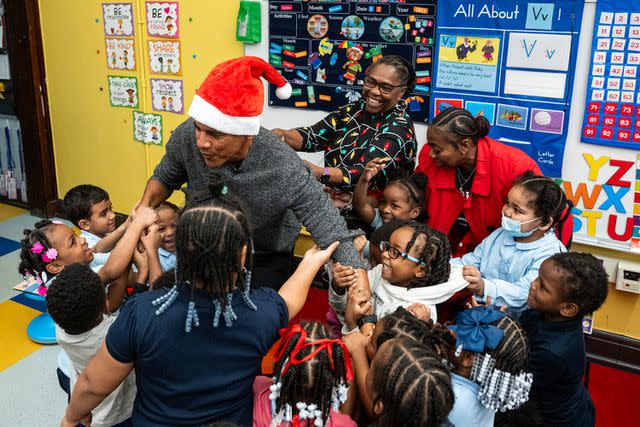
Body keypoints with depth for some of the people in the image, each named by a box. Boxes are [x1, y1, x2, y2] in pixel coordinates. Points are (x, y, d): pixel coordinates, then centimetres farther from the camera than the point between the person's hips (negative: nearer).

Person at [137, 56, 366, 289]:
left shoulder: (286, 172, -37)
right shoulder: (187, 136, -25)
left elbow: (338, 242, -34)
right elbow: (165, 177, -2)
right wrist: (144, 206, -21)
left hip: (266, 260, -3)